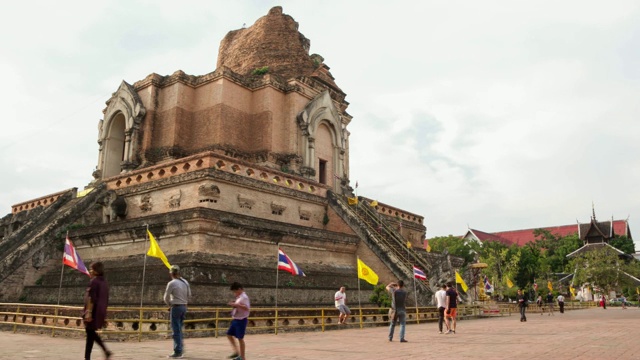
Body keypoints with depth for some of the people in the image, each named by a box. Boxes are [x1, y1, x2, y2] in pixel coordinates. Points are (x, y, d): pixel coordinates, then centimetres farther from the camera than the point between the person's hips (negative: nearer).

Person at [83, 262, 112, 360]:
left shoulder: (94, 281, -12)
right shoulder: (104, 282, 14)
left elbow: (91, 298, -19)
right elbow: (106, 300, 17)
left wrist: (88, 312, -21)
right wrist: (103, 312, 22)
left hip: (94, 311, -8)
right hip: (101, 311, 8)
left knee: (90, 333, -1)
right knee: (91, 332, 17)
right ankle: (106, 350, 10)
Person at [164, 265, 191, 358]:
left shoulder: (171, 283, -13)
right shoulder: (185, 282, 7)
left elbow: (166, 298, -7)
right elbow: (189, 295, 12)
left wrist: (170, 304, 11)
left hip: (176, 307, -7)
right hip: (184, 306, 7)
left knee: (176, 330, -1)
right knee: (179, 329, 19)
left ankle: (177, 352, 1)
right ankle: (181, 348, 21)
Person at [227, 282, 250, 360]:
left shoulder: (244, 297, -16)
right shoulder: (238, 297, 14)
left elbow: (247, 308, -28)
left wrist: (237, 305, -31)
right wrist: (234, 305, 9)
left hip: (241, 320, -10)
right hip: (235, 319, 10)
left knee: (240, 338, -3)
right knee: (229, 334, 11)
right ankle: (236, 352, 19)